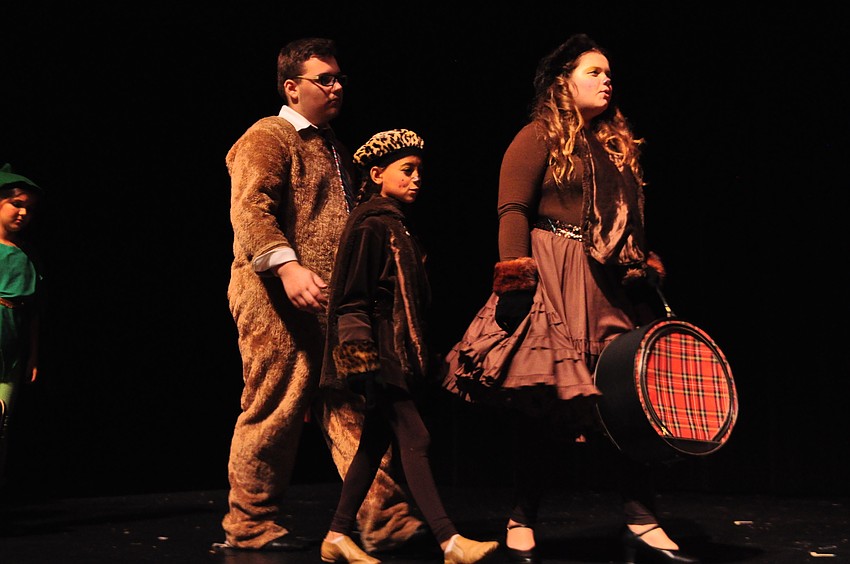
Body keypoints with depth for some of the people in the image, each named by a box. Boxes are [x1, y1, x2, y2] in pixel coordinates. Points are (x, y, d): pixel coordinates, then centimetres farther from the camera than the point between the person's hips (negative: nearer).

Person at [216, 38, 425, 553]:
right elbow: (250, 208, -17)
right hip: (278, 297, -7)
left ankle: (384, 518, 3)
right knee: (275, 412, -1)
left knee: (352, 410, 2)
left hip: (331, 304, 8)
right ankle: (251, 525, 13)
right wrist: (286, 265, -31)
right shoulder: (268, 137, -3)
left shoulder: (335, 148, 23)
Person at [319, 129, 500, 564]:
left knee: (375, 443, 10)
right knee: (414, 439, -10)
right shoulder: (370, 226, -10)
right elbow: (352, 299, -15)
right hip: (379, 353, -9)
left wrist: (416, 354, 20)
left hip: (398, 353, 9)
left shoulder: (396, 225, 17)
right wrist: (361, 359, -20)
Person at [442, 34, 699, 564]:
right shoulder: (539, 136, 0)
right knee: (544, 404, -3)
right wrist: (515, 278, -19)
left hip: (614, 286, 7)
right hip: (553, 282, -6)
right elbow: (513, 211, -9)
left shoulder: (620, 143, 21)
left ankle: (641, 521, 7)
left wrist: (649, 275, 15)